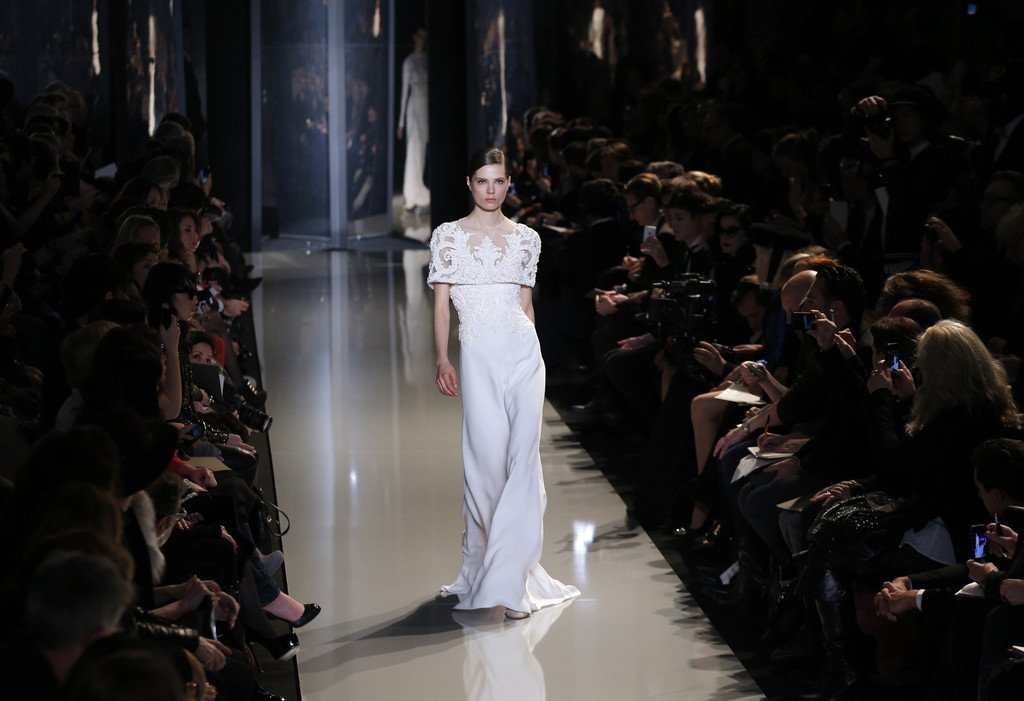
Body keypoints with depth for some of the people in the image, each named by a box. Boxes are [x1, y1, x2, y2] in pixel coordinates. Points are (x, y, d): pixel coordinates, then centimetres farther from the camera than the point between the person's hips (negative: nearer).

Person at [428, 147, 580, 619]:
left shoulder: (526, 239, 10)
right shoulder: (448, 236, 4)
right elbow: (441, 304, 1)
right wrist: (442, 360, -9)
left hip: (523, 353, 2)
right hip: (478, 357, -2)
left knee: (522, 460, -5)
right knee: (488, 462, -2)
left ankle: (508, 579, -2)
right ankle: (483, 569, 16)